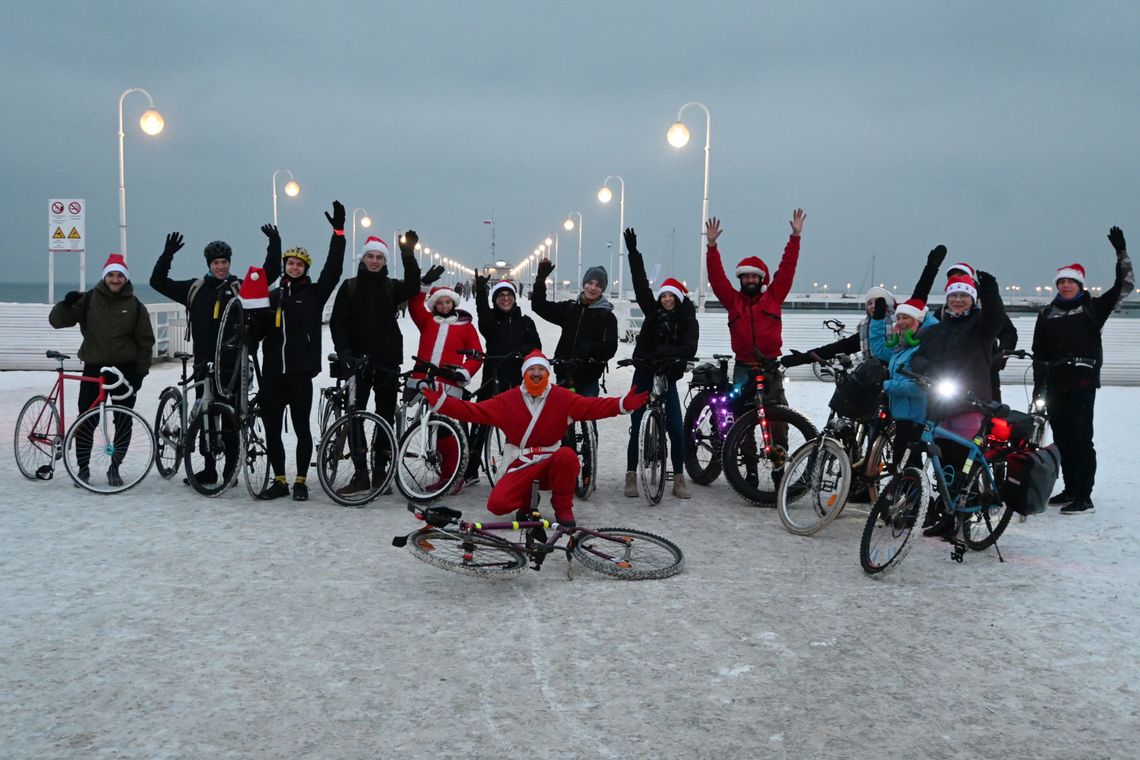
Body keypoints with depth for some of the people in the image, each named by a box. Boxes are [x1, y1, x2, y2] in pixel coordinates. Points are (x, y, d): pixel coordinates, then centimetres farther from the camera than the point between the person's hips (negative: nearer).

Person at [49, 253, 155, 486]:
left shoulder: (134, 305, 2)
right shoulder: (90, 299, 2)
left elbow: (146, 341, 5)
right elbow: (57, 321, 0)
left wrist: (141, 372, -2)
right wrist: (67, 304, -20)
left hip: (125, 369, 0)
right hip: (94, 367, 0)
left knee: (123, 421, 3)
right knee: (86, 419, -2)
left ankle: (114, 468, 15)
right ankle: (83, 468, 11)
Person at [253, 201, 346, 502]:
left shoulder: (314, 294, 3)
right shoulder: (273, 297, 13)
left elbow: (333, 270, -7)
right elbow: (258, 330, 16)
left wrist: (338, 232, -13)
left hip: (300, 373, -4)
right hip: (272, 373, 4)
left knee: (301, 428, 3)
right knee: (272, 428, 7)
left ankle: (301, 481, 14)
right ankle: (279, 480, 19)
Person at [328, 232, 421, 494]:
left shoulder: (392, 287, 7)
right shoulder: (350, 287, 6)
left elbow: (413, 287, -15)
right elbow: (337, 321, 1)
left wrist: (408, 254, -25)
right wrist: (343, 350, -13)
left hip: (387, 362, 1)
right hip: (358, 361, 0)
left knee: (386, 417, 6)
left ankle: (380, 470, 15)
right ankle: (360, 473, 2)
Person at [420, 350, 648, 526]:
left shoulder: (562, 397, -1)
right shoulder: (508, 400, 0)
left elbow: (593, 406, -11)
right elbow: (474, 411, -3)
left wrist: (624, 404, -27)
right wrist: (441, 402, -14)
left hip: (552, 461, 0)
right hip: (522, 466, 0)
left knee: (567, 455, -35)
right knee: (497, 503, -21)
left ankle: (563, 508, -11)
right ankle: (526, 500, 15)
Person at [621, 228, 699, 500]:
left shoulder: (688, 321, -2)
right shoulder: (652, 311, 2)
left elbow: (689, 349, -17)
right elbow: (640, 283, -4)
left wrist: (665, 351, -32)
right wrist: (633, 252, -10)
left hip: (668, 378, -1)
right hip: (644, 375, 1)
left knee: (676, 429, -4)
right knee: (637, 427, 2)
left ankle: (679, 478, 6)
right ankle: (631, 475, 9)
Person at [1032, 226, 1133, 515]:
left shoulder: (1092, 308, 4)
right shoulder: (1047, 314, 13)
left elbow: (1123, 287, -4)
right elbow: (1039, 353, 14)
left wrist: (1121, 252, -8)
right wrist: (1038, 385, 11)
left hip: (1082, 383, -4)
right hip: (1055, 385, 5)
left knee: (1081, 439, -9)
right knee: (1062, 439, 10)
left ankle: (1085, 498, -8)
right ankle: (1070, 490, 22)